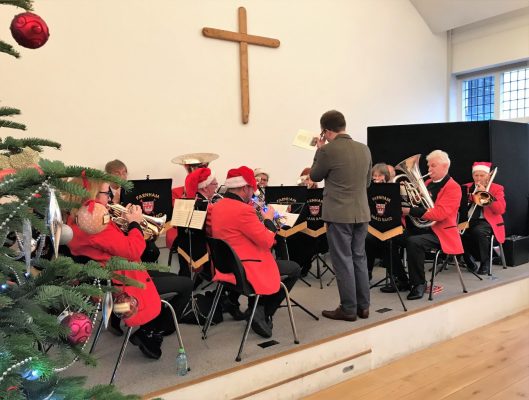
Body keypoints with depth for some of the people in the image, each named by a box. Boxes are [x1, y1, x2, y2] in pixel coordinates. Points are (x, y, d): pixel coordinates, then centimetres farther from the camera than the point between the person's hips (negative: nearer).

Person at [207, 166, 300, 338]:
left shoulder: (217, 206, 4)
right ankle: (263, 313, 10)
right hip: (245, 269, -9)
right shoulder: (243, 210, -23)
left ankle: (257, 309, 25)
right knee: (294, 269, 9)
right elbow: (267, 241, -19)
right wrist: (268, 219, -3)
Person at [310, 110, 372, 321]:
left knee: (343, 261, 2)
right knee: (359, 258, 14)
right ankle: (363, 306, 22)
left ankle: (348, 308, 8)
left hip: (339, 214, -6)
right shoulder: (364, 149, 6)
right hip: (361, 212, 6)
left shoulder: (328, 150, -13)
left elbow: (315, 176, 3)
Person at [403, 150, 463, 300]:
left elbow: (439, 213, -21)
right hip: (419, 227, 8)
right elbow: (417, 202, 20)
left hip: (439, 232, -7)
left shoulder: (453, 188, -7)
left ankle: (419, 284, -16)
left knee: (413, 242, -34)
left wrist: (410, 211, -27)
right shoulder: (427, 183, 16)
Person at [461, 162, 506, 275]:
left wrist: (485, 193, -16)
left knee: (479, 231, -37)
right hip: (469, 221, 3)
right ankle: (470, 262, -4)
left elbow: (501, 210, -9)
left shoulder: (496, 188, 4)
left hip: (488, 221, -3)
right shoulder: (466, 188, 12)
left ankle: (485, 263, -14)